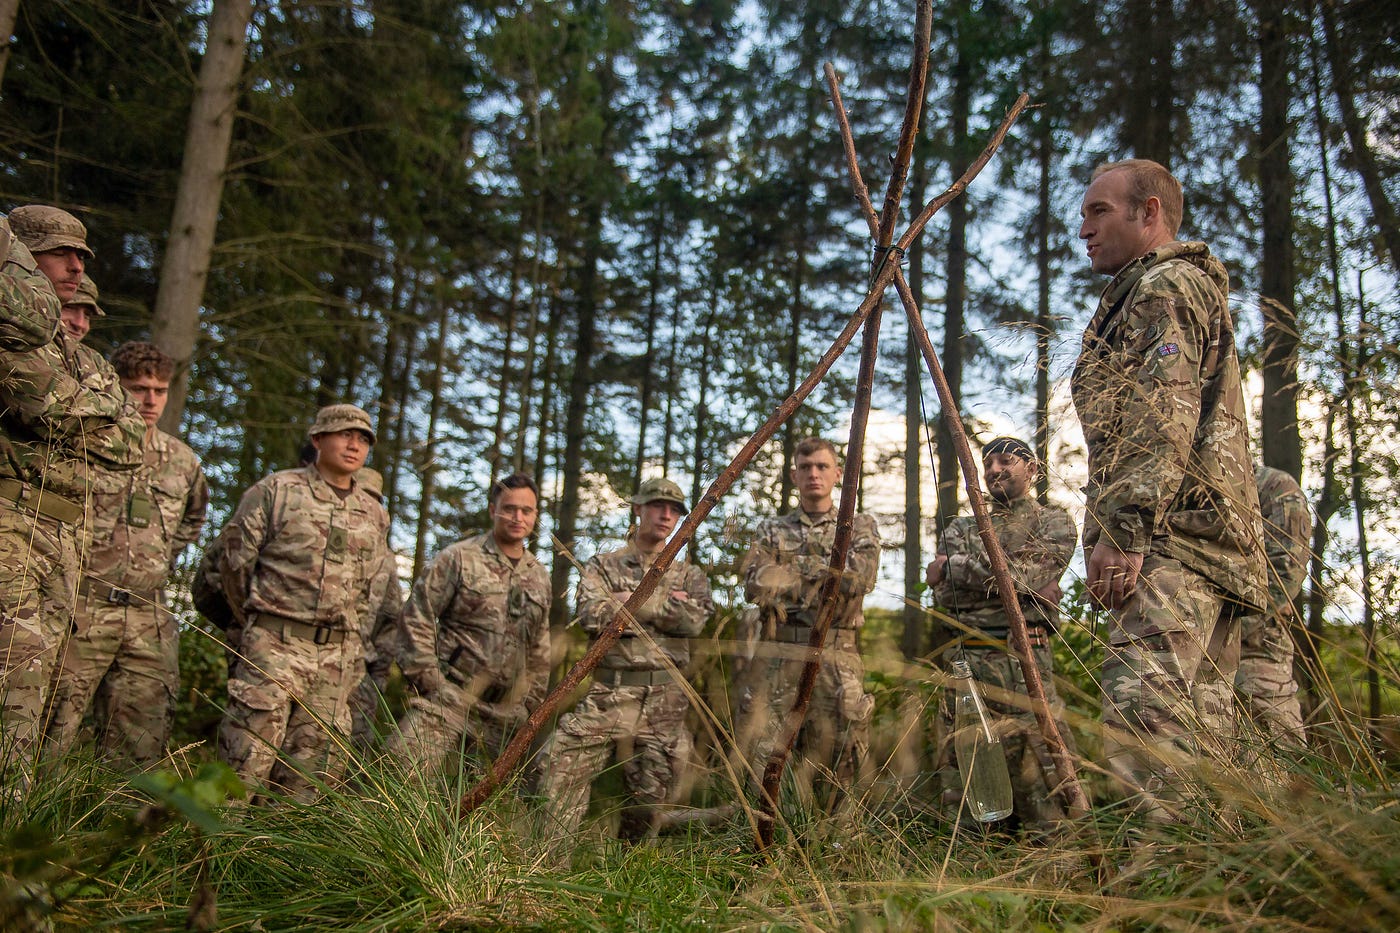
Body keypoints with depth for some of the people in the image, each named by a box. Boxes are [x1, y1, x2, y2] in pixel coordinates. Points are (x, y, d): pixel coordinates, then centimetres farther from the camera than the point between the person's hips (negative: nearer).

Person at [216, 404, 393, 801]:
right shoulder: (275, 490, 2)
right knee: (247, 761, -7)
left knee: (309, 773, 6)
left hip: (337, 659, 4)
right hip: (274, 647, -4)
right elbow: (234, 557, 4)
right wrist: (255, 623, 10)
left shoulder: (374, 515, 14)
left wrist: (349, 643, 14)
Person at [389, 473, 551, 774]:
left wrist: (531, 701, 14)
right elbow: (416, 617, -4)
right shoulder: (459, 558, -2)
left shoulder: (540, 576, 15)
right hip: (449, 698, -5)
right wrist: (428, 679, -9)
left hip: (506, 713, 5)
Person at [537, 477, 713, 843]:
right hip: (608, 693, -1)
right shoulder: (603, 566, 11)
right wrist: (664, 604, -6)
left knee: (653, 792, 5)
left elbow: (694, 619, -6)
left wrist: (629, 601, -7)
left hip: (665, 703, 2)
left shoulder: (690, 575, 16)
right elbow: (593, 616, -9)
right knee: (561, 768, -13)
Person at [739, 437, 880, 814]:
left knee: (833, 752, -1)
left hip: (836, 658, 0)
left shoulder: (860, 527, 13)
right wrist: (828, 574, -4)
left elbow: (861, 578, -7)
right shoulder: (772, 530, 15)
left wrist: (795, 569, -3)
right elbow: (755, 585, -2)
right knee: (759, 752, -9)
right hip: (777, 655, 1)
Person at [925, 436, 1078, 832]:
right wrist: (1017, 583, -6)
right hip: (963, 661, 4)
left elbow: (1025, 573, -9)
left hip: (1025, 664, -4)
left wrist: (954, 566, -2)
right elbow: (944, 593, 4)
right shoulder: (961, 528, 20)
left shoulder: (1053, 521, 11)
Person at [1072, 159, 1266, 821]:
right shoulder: (1195, 288, 33)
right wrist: (1121, 526, 25)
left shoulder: (1165, 285, -1)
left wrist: (1121, 527, -21)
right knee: (1201, 717, 8)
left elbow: (1163, 417, -15)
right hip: (1211, 542, 11)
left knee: (1144, 708, -21)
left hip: (1170, 537, -11)